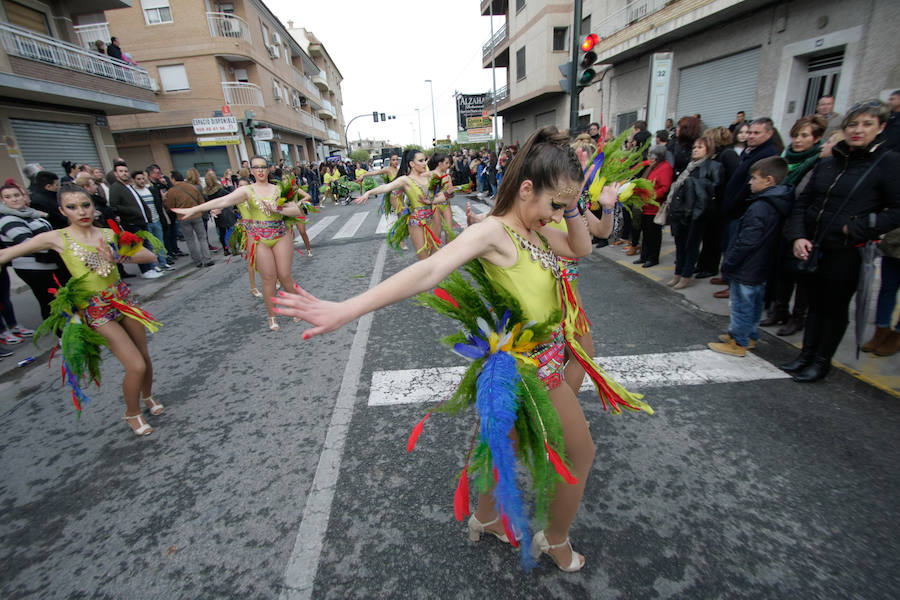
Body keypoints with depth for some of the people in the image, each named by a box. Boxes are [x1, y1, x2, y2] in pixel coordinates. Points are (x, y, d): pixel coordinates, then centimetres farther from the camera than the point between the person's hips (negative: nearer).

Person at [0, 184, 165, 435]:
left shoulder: (109, 234, 2)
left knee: (145, 358, 11)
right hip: (96, 311, -3)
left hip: (123, 299, 4)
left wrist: (117, 257, -16)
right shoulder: (57, 238, -5)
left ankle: (147, 395, 42)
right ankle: (132, 413, 19)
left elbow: (150, 256, -2)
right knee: (136, 366, -8)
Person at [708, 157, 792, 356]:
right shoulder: (778, 204, 7)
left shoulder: (760, 208, -24)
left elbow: (746, 242, -25)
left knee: (741, 306, 2)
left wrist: (728, 263, -14)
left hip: (746, 270, -10)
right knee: (755, 304, 21)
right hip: (762, 268, 10)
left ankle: (738, 343, 12)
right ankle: (750, 336, 36)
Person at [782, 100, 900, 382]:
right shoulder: (827, 163, 8)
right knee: (815, 303, 15)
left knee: (835, 307, 7)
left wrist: (857, 228, -19)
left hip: (846, 252, -5)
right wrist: (798, 236, -5)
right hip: (814, 249, 5)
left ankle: (822, 361, 22)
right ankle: (806, 354, 28)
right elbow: (802, 202, 7)